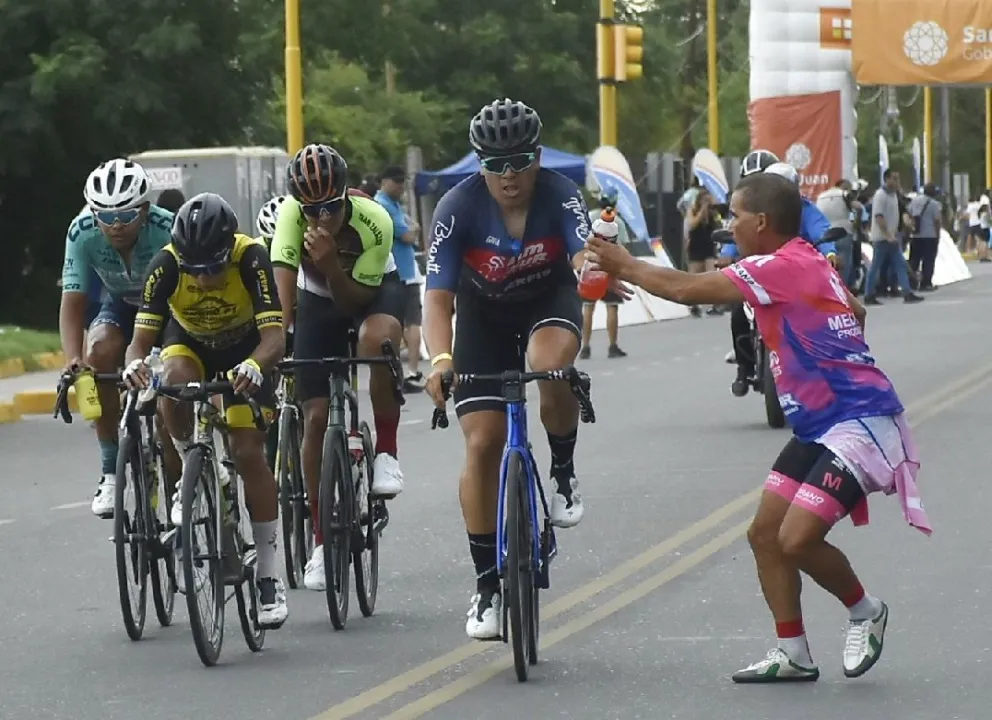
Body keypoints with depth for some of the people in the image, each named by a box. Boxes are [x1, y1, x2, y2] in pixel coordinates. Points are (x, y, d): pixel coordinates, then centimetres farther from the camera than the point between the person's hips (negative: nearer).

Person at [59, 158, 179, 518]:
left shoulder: (168, 230, -35)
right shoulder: (83, 232, -28)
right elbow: (73, 302, -28)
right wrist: (73, 359, -44)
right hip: (121, 305, 2)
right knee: (99, 354, -29)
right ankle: (111, 472, -18)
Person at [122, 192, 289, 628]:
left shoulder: (250, 258, -33)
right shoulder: (167, 264, -30)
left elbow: (274, 336, -39)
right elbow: (142, 337, -31)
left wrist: (255, 365, -61)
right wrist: (135, 364, -54)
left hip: (244, 349, -1)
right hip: (189, 342, 1)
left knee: (248, 453, -14)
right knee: (174, 380, -35)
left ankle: (269, 578, -6)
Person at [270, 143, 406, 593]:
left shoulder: (374, 222, -32)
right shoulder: (292, 214, -28)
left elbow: (355, 302, -29)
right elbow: (284, 278, -37)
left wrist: (331, 263, -44)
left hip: (374, 291, -2)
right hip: (319, 300, 2)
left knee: (377, 337, -39)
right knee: (316, 416, -6)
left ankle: (386, 452, -20)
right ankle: (321, 542, 5)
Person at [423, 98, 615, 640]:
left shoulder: (560, 195, -24)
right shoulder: (459, 207, -25)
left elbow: (586, 258, -39)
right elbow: (438, 295, -29)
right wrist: (440, 359, -47)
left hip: (549, 299, -1)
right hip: (484, 313, 1)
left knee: (551, 363, -36)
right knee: (482, 443, -8)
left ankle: (563, 472, -7)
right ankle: (487, 584, 2)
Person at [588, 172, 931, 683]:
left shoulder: (783, 267, -18)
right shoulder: (809, 266, 13)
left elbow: (686, 289, -17)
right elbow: (856, 314, 29)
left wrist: (624, 266, -2)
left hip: (858, 423, -11)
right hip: (819, 424, 11)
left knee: (796, 539, -16)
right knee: (765, 534, 6)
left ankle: (865, 612, 10)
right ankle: (792, 654, 13)